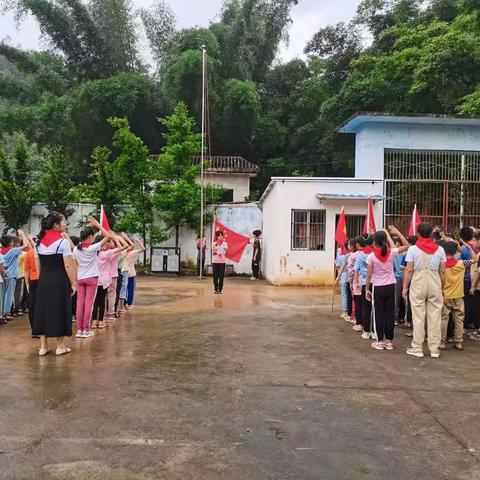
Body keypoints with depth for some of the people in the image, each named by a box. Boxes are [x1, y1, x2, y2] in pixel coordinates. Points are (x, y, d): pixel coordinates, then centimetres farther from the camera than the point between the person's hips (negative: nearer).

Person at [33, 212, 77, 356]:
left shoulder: (39, 242, 8)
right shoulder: (63, 241, -12)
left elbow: (38, 265, 11)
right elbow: (68, 265, -14)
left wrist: (42, 279, 19)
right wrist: (73, 283, -7)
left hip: (43, 281, 6)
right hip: (60, 281, -6)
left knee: (43, 310, 10)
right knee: (60, 311, 3)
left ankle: (43, 347, 15)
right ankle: (60, 346, 10)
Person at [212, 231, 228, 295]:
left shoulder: (225, 243, 3)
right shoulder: (214, 244, 2)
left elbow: (226, 253, 1)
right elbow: (213, 253, -2)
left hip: (222, 261, 0)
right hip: (215, 261, 0)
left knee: (221, 276, 0)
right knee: (215, 276, 1)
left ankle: (220, 289, 8)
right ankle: (216, 289, 11)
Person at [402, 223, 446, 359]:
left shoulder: (413, 249, -4)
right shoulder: (439, 249, 3)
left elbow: (408, 270, -6)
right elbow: (442, 271, 5)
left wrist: (405, 287, 2)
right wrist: (442, 287, 15)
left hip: (418, 285, -2)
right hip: (435, 285, 2)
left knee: (418, 317, 4)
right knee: (435, 318, 7)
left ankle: (417, 348, 9)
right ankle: (434, 349, 13)